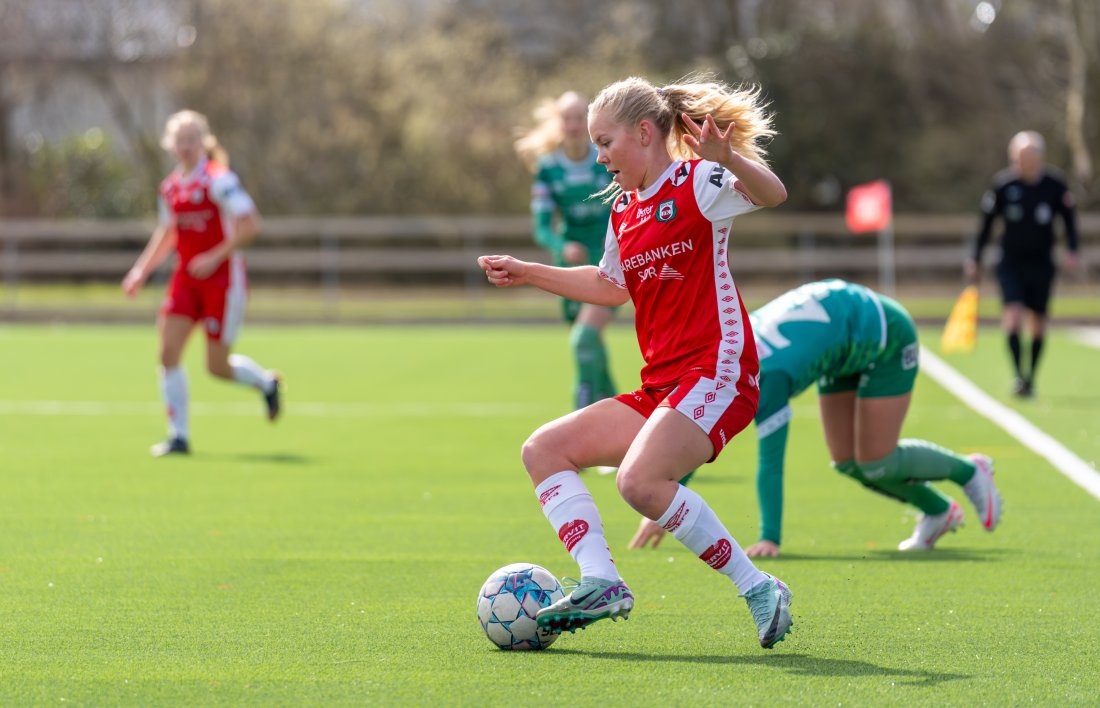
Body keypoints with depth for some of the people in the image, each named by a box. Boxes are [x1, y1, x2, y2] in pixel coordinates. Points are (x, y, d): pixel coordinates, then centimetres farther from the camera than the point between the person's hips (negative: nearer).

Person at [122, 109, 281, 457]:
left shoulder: (218, 180, -12)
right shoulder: (170, 187, 9)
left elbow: (250, 225, -17)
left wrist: (214, 257, -21)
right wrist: (142, 270, 15)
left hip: (222, 277, -6)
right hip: (185, 279, 6)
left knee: (218, 366, -1)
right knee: (168, 352, -9)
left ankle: (265, 381, 31)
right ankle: (178, 435, -2)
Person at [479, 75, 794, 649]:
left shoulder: (694, 183, -6)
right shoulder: (624, 211, 18)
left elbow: (772, 195, -25)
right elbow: (610, 286, 35)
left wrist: (729, 159, -44)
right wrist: (530, 274, 33)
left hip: (715, 376, -10)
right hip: (660, 387, 10)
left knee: (640, 480, -30)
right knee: (544, 450, 4)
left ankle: (757, 588, -19)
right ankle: (600, 582, -12)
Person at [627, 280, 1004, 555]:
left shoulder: (768, 377, -36)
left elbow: (770, 461, -39)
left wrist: (770, 538, -41)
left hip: (887, 338, -8)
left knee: (876, 462, -8)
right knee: (846, 461, 5)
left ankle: (969, 471, 15)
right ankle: (938, 512, 23)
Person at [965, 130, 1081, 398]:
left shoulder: (1055, 185, -6)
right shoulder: (1002, 184, -8)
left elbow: (1069, 219, 6)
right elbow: (986, 223, 2)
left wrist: (1072, 250, -9)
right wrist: (975, 259, 4)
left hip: (1042, 263, 1)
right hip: (1011, 263, -1)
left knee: (1038, 322, 8)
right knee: (1013, 314, -19)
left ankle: (1030, 378, 24)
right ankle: (1019, 376, -18)